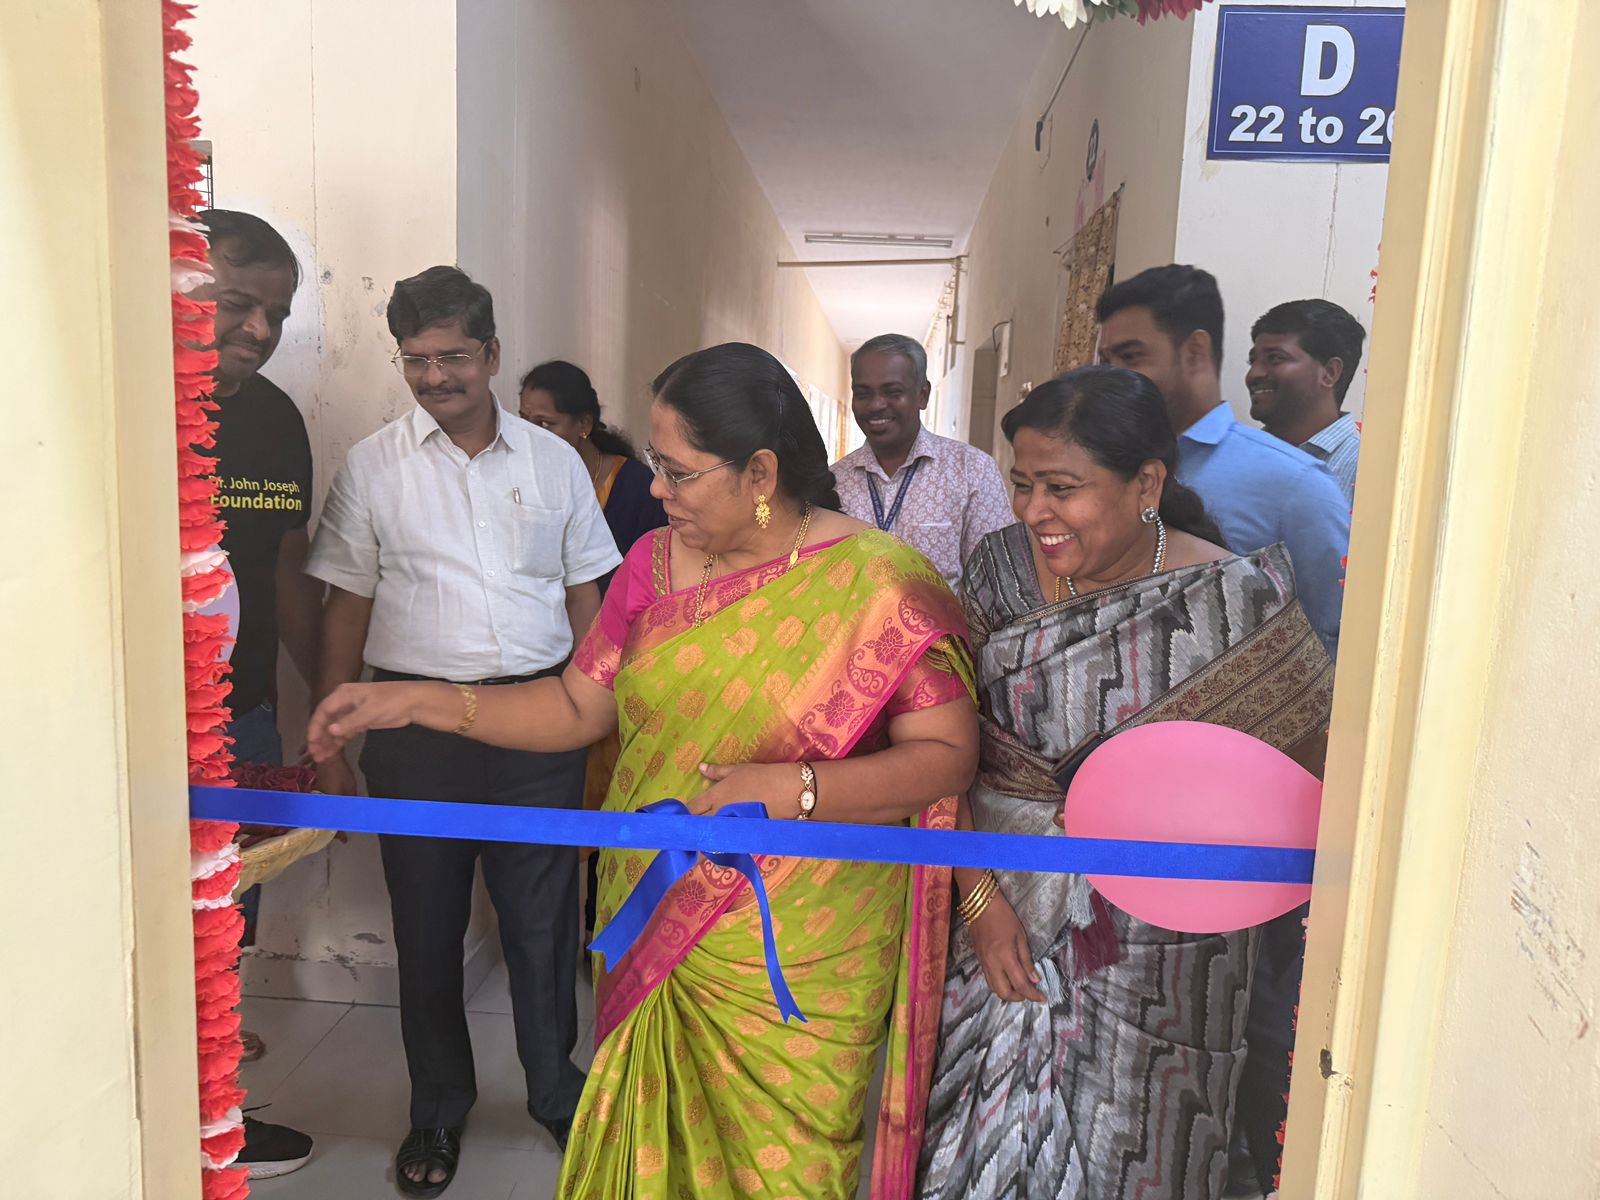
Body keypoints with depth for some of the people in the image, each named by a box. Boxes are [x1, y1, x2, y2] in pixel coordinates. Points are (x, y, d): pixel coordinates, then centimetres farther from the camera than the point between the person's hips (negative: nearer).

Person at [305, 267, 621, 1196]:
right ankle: (439, 1109, 33)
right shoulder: (373, 467, 3)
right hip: (416, 726, 0)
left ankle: (556, 1087, 33)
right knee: (427, 927, 11)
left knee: (544, 917, 10)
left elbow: (587, 598, 10)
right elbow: (347, 607, 5)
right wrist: (328, 739, 2)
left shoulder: (553, 460, 6)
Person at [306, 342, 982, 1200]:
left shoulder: (880, 586, -13)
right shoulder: (653, 564, 3)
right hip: (652, 934, 5)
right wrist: (414, 701, 0)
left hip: (798, 967, -4)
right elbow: (578, 707, 7)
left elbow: (947, 754, -14)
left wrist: (794, 789, -26)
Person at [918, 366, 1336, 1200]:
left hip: (1153, 939, -2)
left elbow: (1312, 768, -4)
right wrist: (980, 899, -10)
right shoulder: (1001, 568, -5)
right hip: (1000, 910, 3)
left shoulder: (1236, 601, -13)